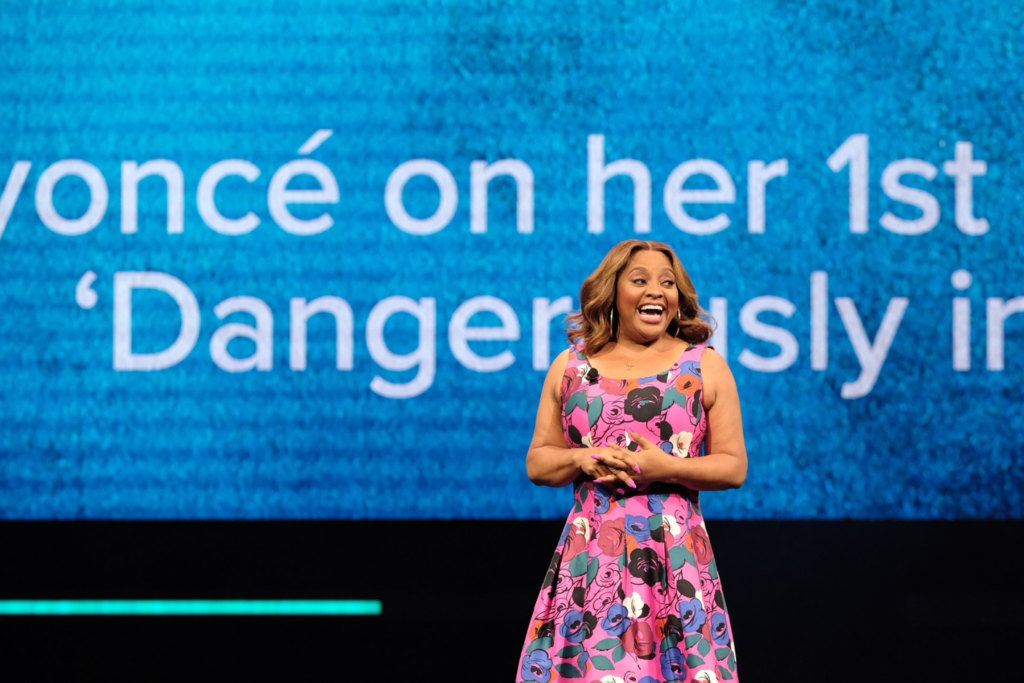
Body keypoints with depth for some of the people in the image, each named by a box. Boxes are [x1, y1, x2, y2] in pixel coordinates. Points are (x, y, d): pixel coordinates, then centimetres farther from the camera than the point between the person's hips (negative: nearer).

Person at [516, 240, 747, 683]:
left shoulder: (705, 366, 7)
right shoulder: (571, 366, 12)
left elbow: (734, 466, 4)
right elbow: (537, 463, 14)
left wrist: (666, 467, -12)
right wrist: (582, 460, -7)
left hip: (676, 558, -1)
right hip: (588, 559, 1)